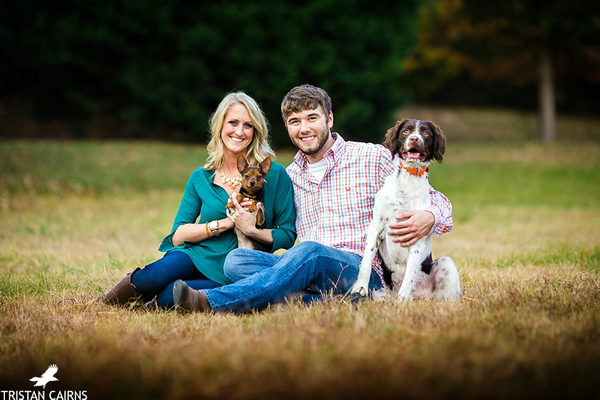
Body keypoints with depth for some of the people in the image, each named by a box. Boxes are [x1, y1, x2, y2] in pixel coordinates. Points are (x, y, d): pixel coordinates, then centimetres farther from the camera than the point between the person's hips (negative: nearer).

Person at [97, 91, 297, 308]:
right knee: (148, 279, -33)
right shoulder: (200, 178, 8)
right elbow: (177, 235, 2)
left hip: (230, 278, -2)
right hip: (195, 257, 2)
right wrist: (225, 223, -11)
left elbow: (288, 235, 1)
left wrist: (252, 230, -17)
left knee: (165, 296, -34)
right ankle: (100, 306, -6)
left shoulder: (275, 175, 1)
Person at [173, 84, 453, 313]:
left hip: (363, 272, -5)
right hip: (308, 274, 5)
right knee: (236, 260, -19)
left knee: (309, 252, -36)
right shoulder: (289, 178, 19)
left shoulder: (372, 158, 6)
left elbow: (437, 202, 7)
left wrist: (428, 219, -18)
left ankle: (212, 302, -48)